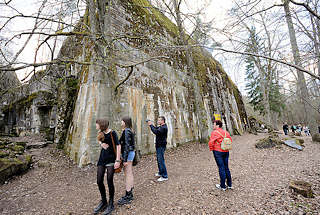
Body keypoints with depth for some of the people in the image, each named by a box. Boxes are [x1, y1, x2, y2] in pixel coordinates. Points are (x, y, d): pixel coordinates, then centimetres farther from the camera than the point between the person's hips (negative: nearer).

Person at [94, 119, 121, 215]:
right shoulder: (101, 133, 5)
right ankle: (103, 202, 34)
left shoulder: (112, 133, -15)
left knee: (109, 181, 1)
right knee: (99, 181, 11)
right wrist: (101, 144, 1)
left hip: (111, 159, -6)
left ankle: (111, 204, 22)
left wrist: (118, 160, -20)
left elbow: (118, 146, -16)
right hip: (102, 159, 7)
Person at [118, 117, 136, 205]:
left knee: (128, 174, 0)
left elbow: (127, 145, -21)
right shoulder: (129, 131, 11)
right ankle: (130, 193, 30)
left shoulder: (126, 131, -17)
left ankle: (128, 197, 14)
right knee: (129, 173, 16)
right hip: (131, 152, 10)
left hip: (128, 153, -10)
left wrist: (125, 159, -19)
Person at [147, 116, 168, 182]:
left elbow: (156, 132, -30)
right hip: (159, 145, 10)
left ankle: (164, 176, 7)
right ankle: (160, 173, 35)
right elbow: (155, 129, 16)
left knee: (161, 160, -5)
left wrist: (151, 125, -22)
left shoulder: (164, 128, -20)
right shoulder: (161, 127, 14)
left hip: (161, 146, -10)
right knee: (159, 160, 19)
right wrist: (151, 124, 1)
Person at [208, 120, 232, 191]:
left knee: (221, 168, 2)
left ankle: (223, 186, 14)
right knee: (226, 168, 17)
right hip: (226, 152, 7)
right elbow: (230, 140, 14)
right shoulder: (226, 132, 7)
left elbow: (211, 142, -21)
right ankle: (230, 185, 29)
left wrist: (211, 149, -5)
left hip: (218, 152, -7)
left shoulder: (214, 132, -14)